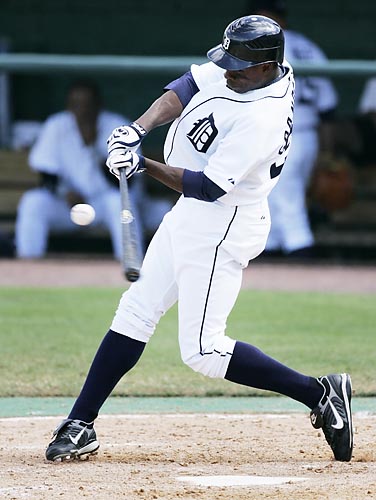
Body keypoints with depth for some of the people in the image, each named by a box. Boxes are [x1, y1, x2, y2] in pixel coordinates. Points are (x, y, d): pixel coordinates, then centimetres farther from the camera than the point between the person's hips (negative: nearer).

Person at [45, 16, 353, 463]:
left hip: (223, 228, -9)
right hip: (191, 214, 9)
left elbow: (208, 187, -28)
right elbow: (186, 88, 1)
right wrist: (138, 129, -14)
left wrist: (146, 166, -31)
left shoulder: (263, 119, -29)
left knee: (202, 351, -9)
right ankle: (80, 426, 15)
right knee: (136, 311, 10)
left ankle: (319, 394, -1)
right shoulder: (242, 69, -4)